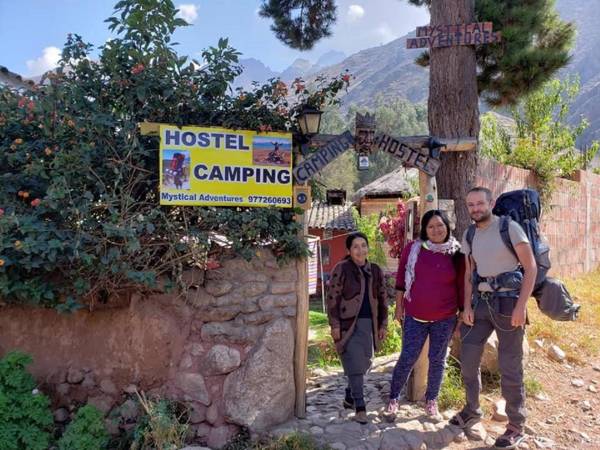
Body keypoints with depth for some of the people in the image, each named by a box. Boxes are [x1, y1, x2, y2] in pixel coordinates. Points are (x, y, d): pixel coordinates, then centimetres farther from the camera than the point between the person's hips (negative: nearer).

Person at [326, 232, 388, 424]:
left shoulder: (375, 270, 8)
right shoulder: (341, 269, -8)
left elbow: (382, 298, 14)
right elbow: (332, 298, -9)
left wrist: (383, 324, 11)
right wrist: (334, 325, -12)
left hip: (368, 324, 5)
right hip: (348, 324, -5)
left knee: (363, 363, 11)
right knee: (355, 364, -7)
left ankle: (349, 398, 29)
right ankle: (360, 407, 0)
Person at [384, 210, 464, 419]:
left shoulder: (456, 254, -3)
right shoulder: (413, 249, -4)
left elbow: (461, 286, 4)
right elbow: (401, 279, 3)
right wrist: (399, 307, 4)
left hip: (445, 318, 1)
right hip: (415, 316, -1)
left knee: (437, 360, 12)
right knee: (407, 359, 4)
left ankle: (431, 401, 29)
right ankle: (393, 398, 21)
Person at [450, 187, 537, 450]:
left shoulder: (509, 228, -10)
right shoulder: (468, 236, 8)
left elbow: (531, 268, -10)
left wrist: (521, 305, -16)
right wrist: (467, 306, 3)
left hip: (508, 302, -6)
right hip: (481, 303, 6)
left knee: (509, 367, 0)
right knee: (468, 359, 10)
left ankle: (516, 426, 15)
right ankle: (472, 410, 30)